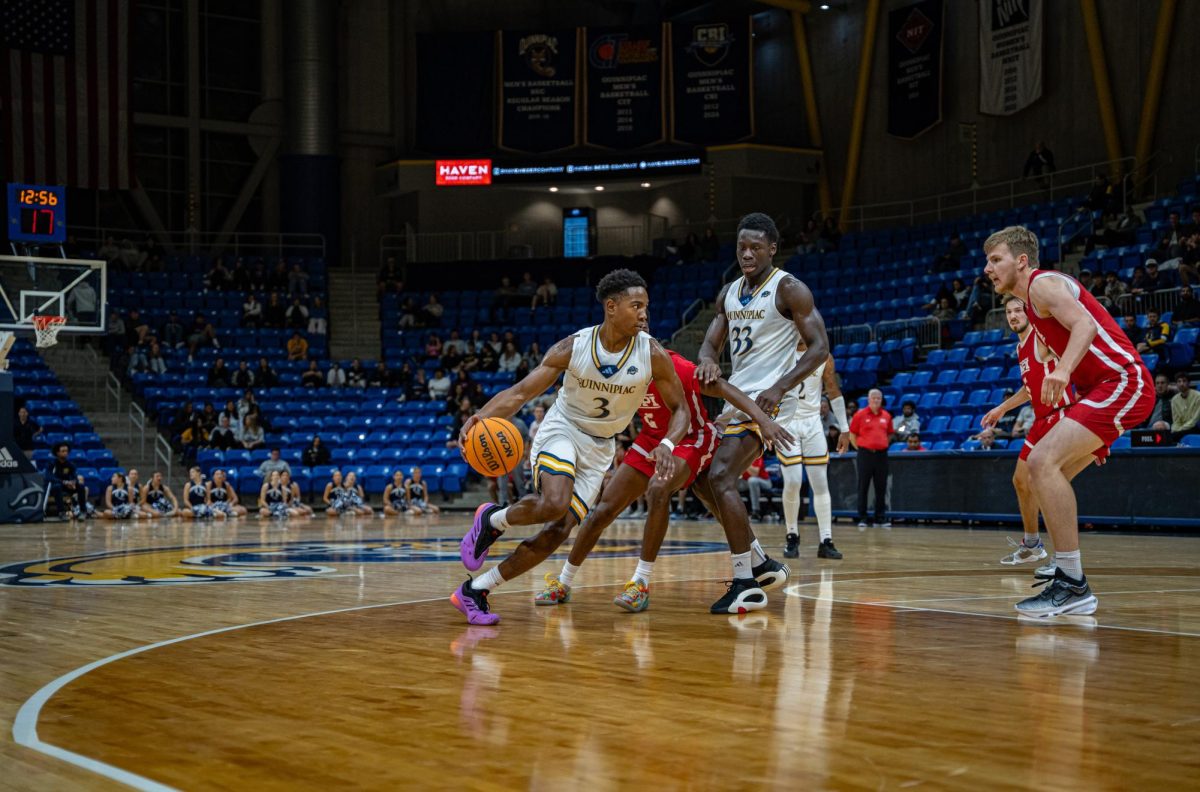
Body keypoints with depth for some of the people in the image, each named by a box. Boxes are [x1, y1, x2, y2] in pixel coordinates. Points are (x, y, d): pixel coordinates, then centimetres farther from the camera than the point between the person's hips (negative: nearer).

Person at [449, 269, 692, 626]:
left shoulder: (653, 355, -15)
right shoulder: (573, 348, -17)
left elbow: (679, 409, -7)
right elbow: (521, 391, -16)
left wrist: (666, 445, -28)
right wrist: (481, 416, -34)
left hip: (599, 448, 3)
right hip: (562, 430, -3)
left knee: (557, 532, -7)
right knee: (554, 504, -32)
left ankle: (474, 590, 5)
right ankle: (492, 519, 0)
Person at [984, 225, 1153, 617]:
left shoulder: (1043, 284, -8)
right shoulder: (1035, 297, 22)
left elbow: (1085, 324, -27)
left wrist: (1063, 371, -43)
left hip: (1122, 382, -11)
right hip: (1105, 387, 11)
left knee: (1043, 461, -22)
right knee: (1046, 470, 12)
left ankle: (1072, 583, -20)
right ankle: (1069, 579, 15)